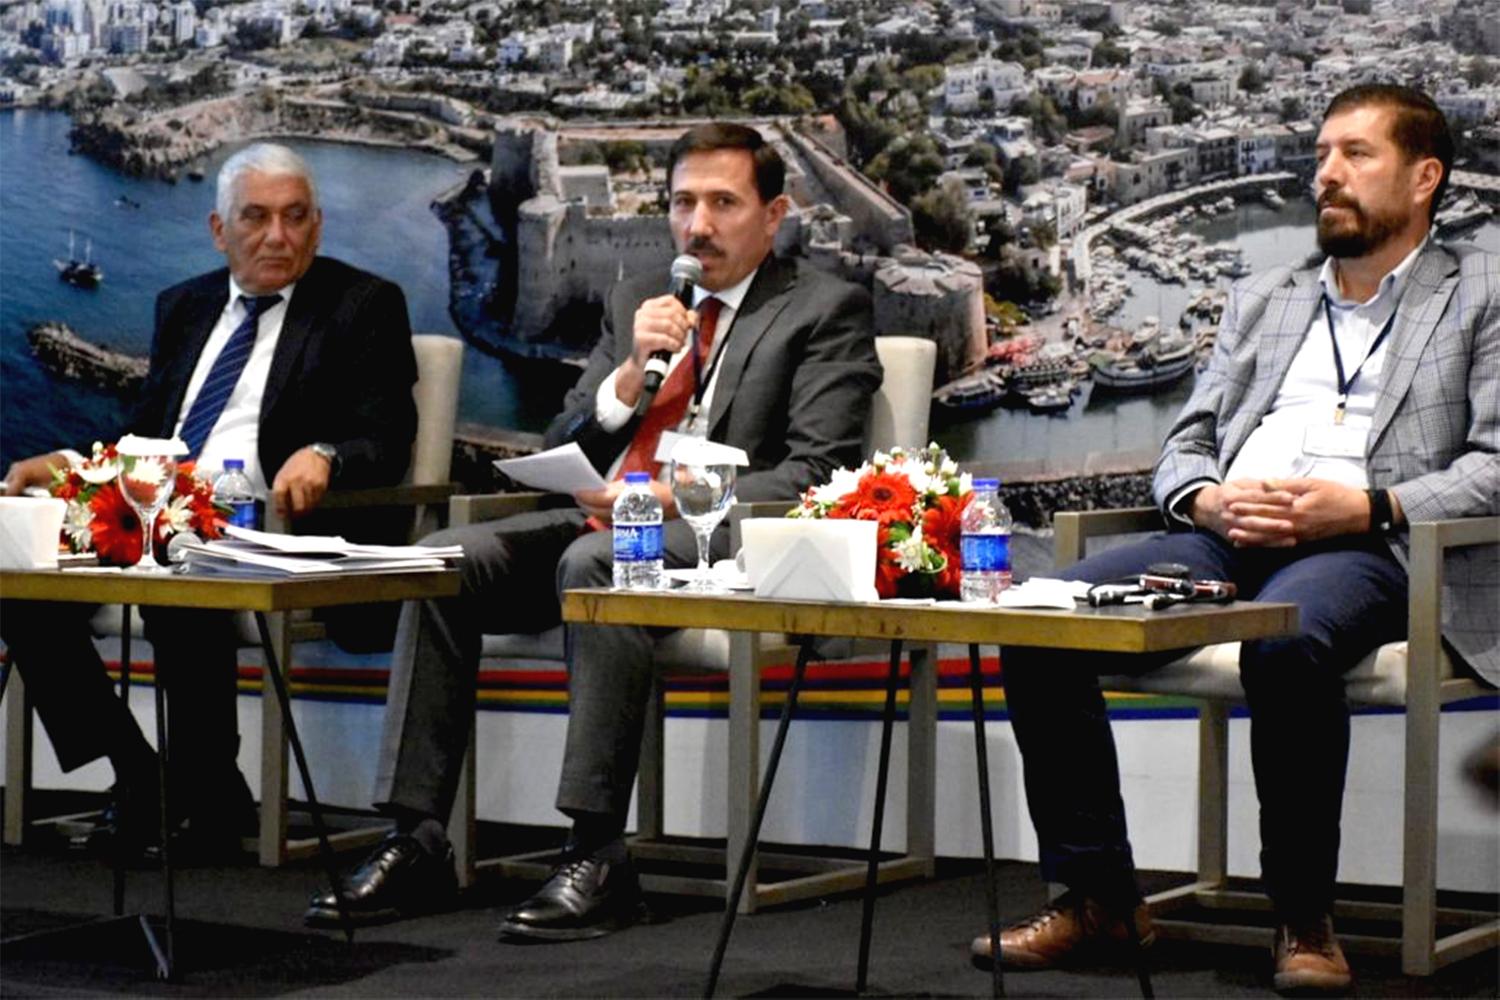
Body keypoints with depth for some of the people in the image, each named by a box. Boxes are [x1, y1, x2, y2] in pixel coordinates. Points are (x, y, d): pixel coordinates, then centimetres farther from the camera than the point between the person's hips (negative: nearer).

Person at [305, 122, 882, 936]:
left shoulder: (827, 310, 6)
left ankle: (598, 854, -35)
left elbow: (816, 474, -7)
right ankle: (415, 841, -19)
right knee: (446, 558, -18)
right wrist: (631, 371, -3)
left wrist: (675, 497, -19)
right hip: (597, 514, 6)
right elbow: (562, 450, 17)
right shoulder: (635, 301, 23)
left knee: (595, 561, -36)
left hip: (716, 534, -6)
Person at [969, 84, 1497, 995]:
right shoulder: (1261, 302, 29)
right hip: (1226, 540, 5)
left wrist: (1368, 507, -14)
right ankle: (1097, 894, -10)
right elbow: (1185, 447, 22)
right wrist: (1208, 500, -2)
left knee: (1286, 642, -40)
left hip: (1364, 548, -5)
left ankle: (1306, 915, -22)